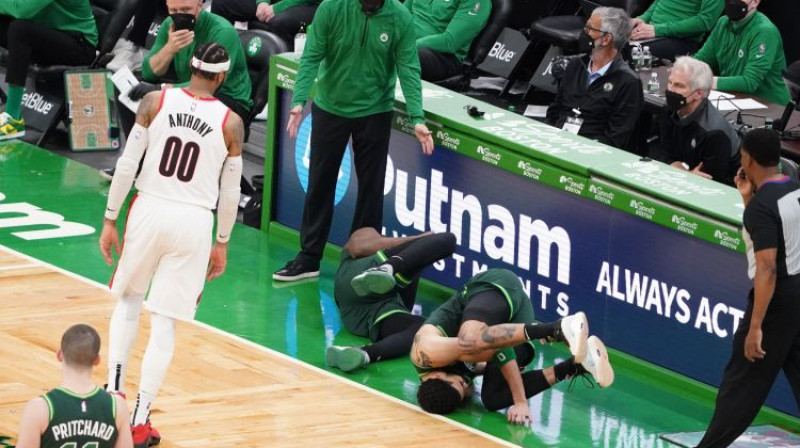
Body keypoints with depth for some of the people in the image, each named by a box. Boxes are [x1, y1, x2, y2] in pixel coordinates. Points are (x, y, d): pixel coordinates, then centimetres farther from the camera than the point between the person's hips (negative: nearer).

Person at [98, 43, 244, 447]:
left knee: (128, 299, 25)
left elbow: (126, 165, -4)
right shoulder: (231, 122, -3)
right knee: (164, 322, 5)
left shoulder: (155, 102, -4)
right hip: (194, 221, -1)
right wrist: (222, 243, 16)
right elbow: (230, 193, 3)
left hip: (150, 211, 1)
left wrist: (110, 219, 4)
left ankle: (114, 393, 13)